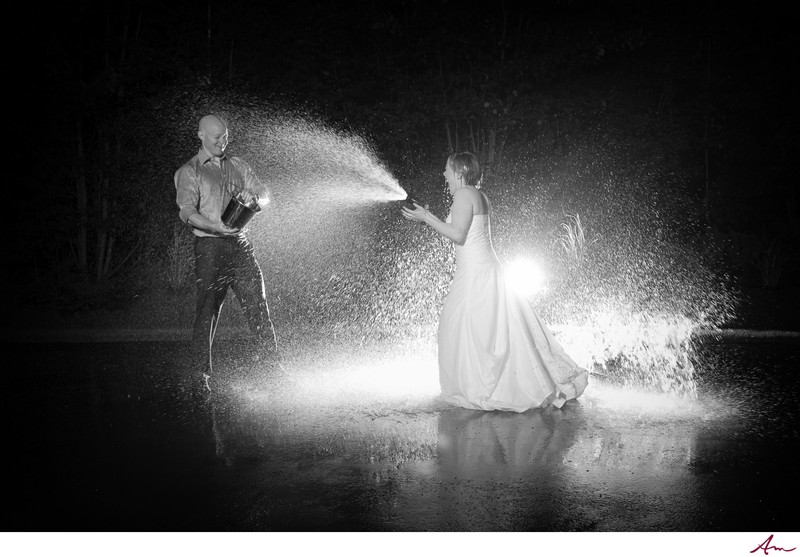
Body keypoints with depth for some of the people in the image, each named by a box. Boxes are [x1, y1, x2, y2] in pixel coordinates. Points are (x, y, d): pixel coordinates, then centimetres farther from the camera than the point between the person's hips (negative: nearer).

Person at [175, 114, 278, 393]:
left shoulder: (237, 165, 17)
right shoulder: (189, 172, 1)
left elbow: (264, 195, 15)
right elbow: (187, 211, -11)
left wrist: (252, 197, -10)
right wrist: (217, 227, -27)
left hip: (240, 244, 4)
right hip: (210, 246, -4)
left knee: (256, 299, -1)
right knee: (208, 307, -4)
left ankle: (270, 355, 7)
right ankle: (200, 371, 3)